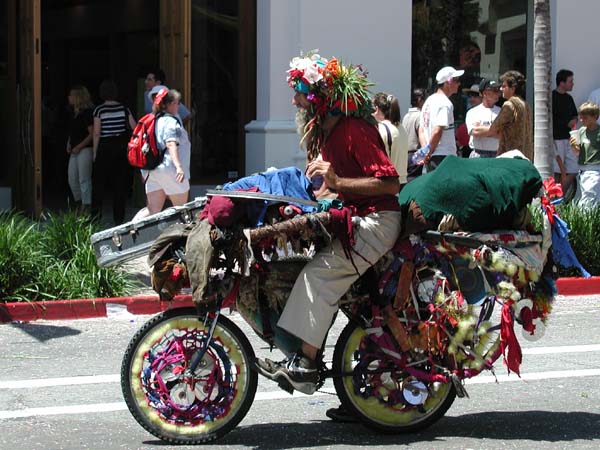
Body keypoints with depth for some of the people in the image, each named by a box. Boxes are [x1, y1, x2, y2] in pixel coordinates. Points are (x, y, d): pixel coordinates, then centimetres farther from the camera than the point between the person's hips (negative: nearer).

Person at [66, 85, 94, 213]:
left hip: (85, 150, -9)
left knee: (84, 180, -5)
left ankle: (86, 207, 1)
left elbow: (92, 134, -17)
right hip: (75, 151, 9)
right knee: (72, 180, 11)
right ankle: (79, 203, 23)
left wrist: (78, 147, -17)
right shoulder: (74, 113, 14)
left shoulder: (87, 113, -13)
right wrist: (69, 144, 8)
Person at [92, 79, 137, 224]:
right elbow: (134, 127, -1)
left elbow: (96, 133, -6)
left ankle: (96, 209, -4)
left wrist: (95, 153, 0)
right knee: (120, 182, 7)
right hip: (122, 146, 3)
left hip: (105, 147, -2)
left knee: (99, 180, 8)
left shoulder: (99, 110, -6)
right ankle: (119, 216, 9)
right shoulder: (124, 108, 0)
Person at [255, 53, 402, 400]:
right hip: (353, 216, 10)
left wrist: (337, 181, -27)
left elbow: (390, 183, -23)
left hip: (377, 221, -10)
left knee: (320, 273, -22)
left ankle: (304, 364, -23)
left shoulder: (355, 130, -18)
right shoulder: (326, 129, 13)